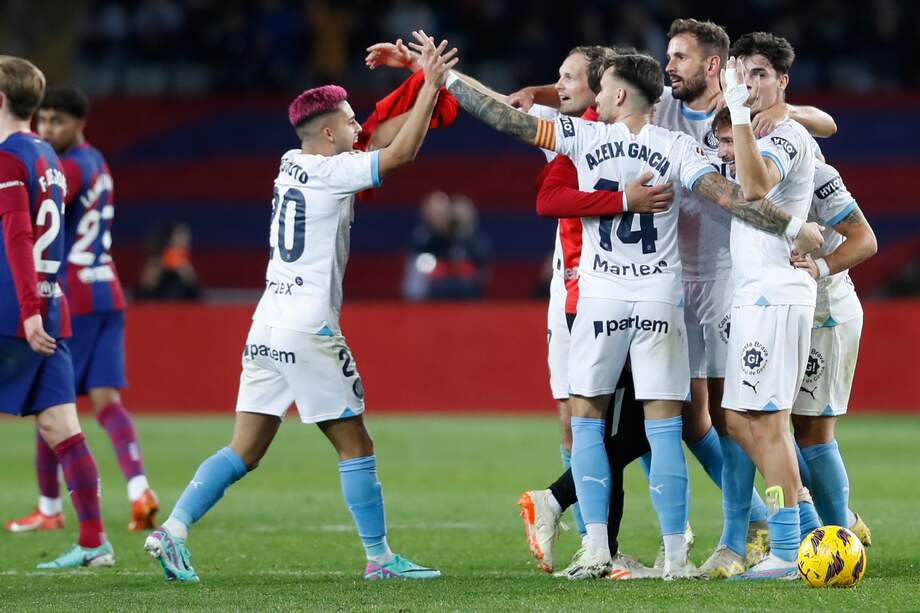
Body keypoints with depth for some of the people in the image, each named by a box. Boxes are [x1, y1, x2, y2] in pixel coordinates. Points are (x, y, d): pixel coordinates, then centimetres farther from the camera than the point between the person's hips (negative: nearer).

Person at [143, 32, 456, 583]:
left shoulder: (293, 164, 14)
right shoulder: (331, 172, -9)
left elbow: (382, 138, 26)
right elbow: (401, 153, -18)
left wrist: (421, 81, 24)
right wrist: (430, 85, -11)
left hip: (267, 328, 8)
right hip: (308, 331, -8)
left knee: (245, 451, 6)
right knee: (355, 446, 2)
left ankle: (172, 531, -4)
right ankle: (380, 558, 6)